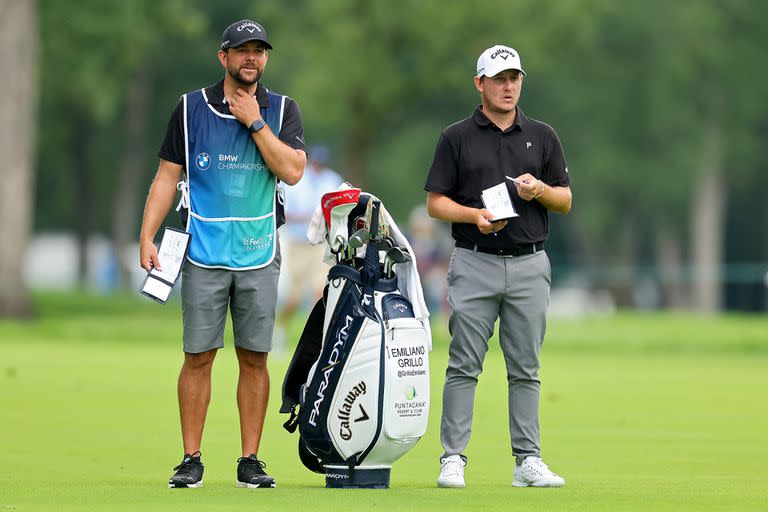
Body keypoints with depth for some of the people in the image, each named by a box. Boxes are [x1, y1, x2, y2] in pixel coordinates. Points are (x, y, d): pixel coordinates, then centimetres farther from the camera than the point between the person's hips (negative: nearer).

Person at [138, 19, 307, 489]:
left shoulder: (281, 110, 6)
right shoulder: (191, 107, 5)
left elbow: (293, 171, -8)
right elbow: (168, 176, 6)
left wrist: (255, 122, -10)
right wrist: (148, 236, -3)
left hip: (258, 253, 1)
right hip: (204, 252, -1)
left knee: (255, 358, 2)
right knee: (198, 356, -2)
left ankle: (250, 460, 8)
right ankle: (191, 460, 3)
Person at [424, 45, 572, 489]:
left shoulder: (542, 136, 11)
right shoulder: (457, 138, 5)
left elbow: (566, 201, 12)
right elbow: (436, 202, 3)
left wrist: (539, 190, -9)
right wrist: (475, 215, -14)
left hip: (530, 264, 2)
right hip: (475, 264, -2)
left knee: (525, 369, 4)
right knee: (464, 365, -3)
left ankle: (528, 460, 7)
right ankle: (453, 459, -2)